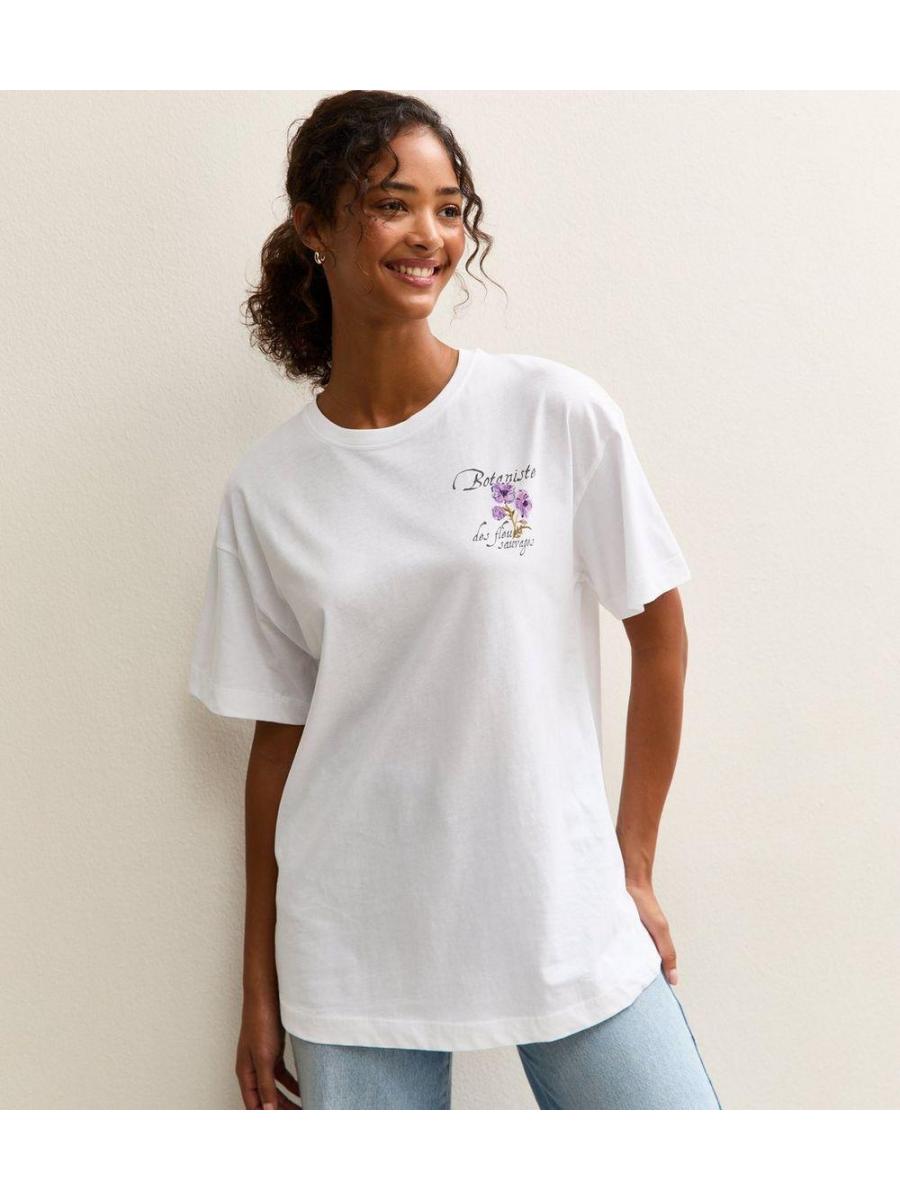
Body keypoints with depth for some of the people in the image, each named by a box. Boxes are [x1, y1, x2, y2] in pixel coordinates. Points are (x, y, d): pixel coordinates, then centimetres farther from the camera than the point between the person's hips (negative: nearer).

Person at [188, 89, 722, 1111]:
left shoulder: (559, 415, -6)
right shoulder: (267, 488, 0)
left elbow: (659, 636, 2)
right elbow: (277, 737, 5)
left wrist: (635, 865, 2)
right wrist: (260, 990, 9)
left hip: (565, 915, 0)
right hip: (355, 943, 1)